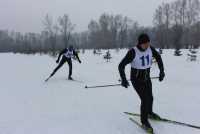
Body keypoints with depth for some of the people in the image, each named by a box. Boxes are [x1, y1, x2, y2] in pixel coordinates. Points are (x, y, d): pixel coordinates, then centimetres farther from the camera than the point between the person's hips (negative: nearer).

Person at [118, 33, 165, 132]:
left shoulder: (150, 49, -12)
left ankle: (149, 112, 48)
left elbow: (158, 57, 7)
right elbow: (121, 66, -23)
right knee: (145, 99, -12)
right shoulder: (133, 52, -26)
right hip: (136, 79, -5)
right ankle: (144, 121, 10)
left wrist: (162, 71, 0)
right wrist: (123, 79, -34)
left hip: (147, 78, 5)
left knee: (150, 98, 18)